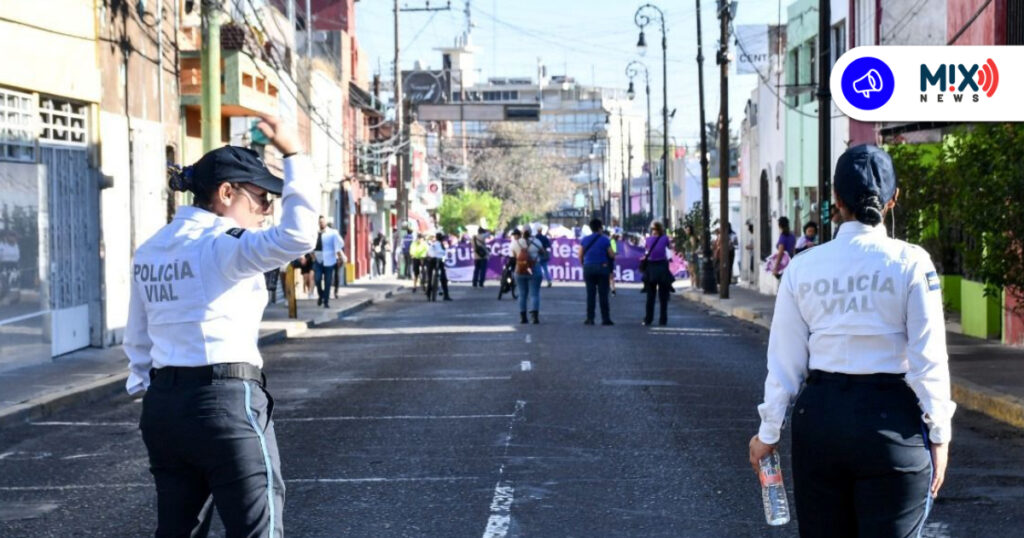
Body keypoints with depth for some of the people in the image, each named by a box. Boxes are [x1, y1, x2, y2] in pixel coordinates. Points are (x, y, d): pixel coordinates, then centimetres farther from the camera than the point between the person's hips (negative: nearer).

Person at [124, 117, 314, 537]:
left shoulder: (149, 252, 14)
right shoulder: (221, 246, -12)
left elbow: (137, 338, 18)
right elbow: (296, 236, -28)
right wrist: (293, 156, -21)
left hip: (162, 404, 8)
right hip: (226, 400, -8)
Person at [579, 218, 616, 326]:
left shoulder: (584, 240, 4)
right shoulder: (605, 240, -5)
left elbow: (580, 256, 5)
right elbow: (612, 255, -4)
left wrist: (584, 265, 20)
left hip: (588, 268, 2)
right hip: (602, 268, -2)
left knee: (590, 294, 6)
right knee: (603, 294, 1)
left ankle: (590, 318, 4)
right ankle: (605, 318, 0)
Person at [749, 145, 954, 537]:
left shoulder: (802, 268, 1)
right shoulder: (910, 264, -8)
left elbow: (785, 361, 4)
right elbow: (928, 360, -8)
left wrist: (769, 432, 13)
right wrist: (939, 434, 1)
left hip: (818, 415, 3)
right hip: (891, 418, -3)